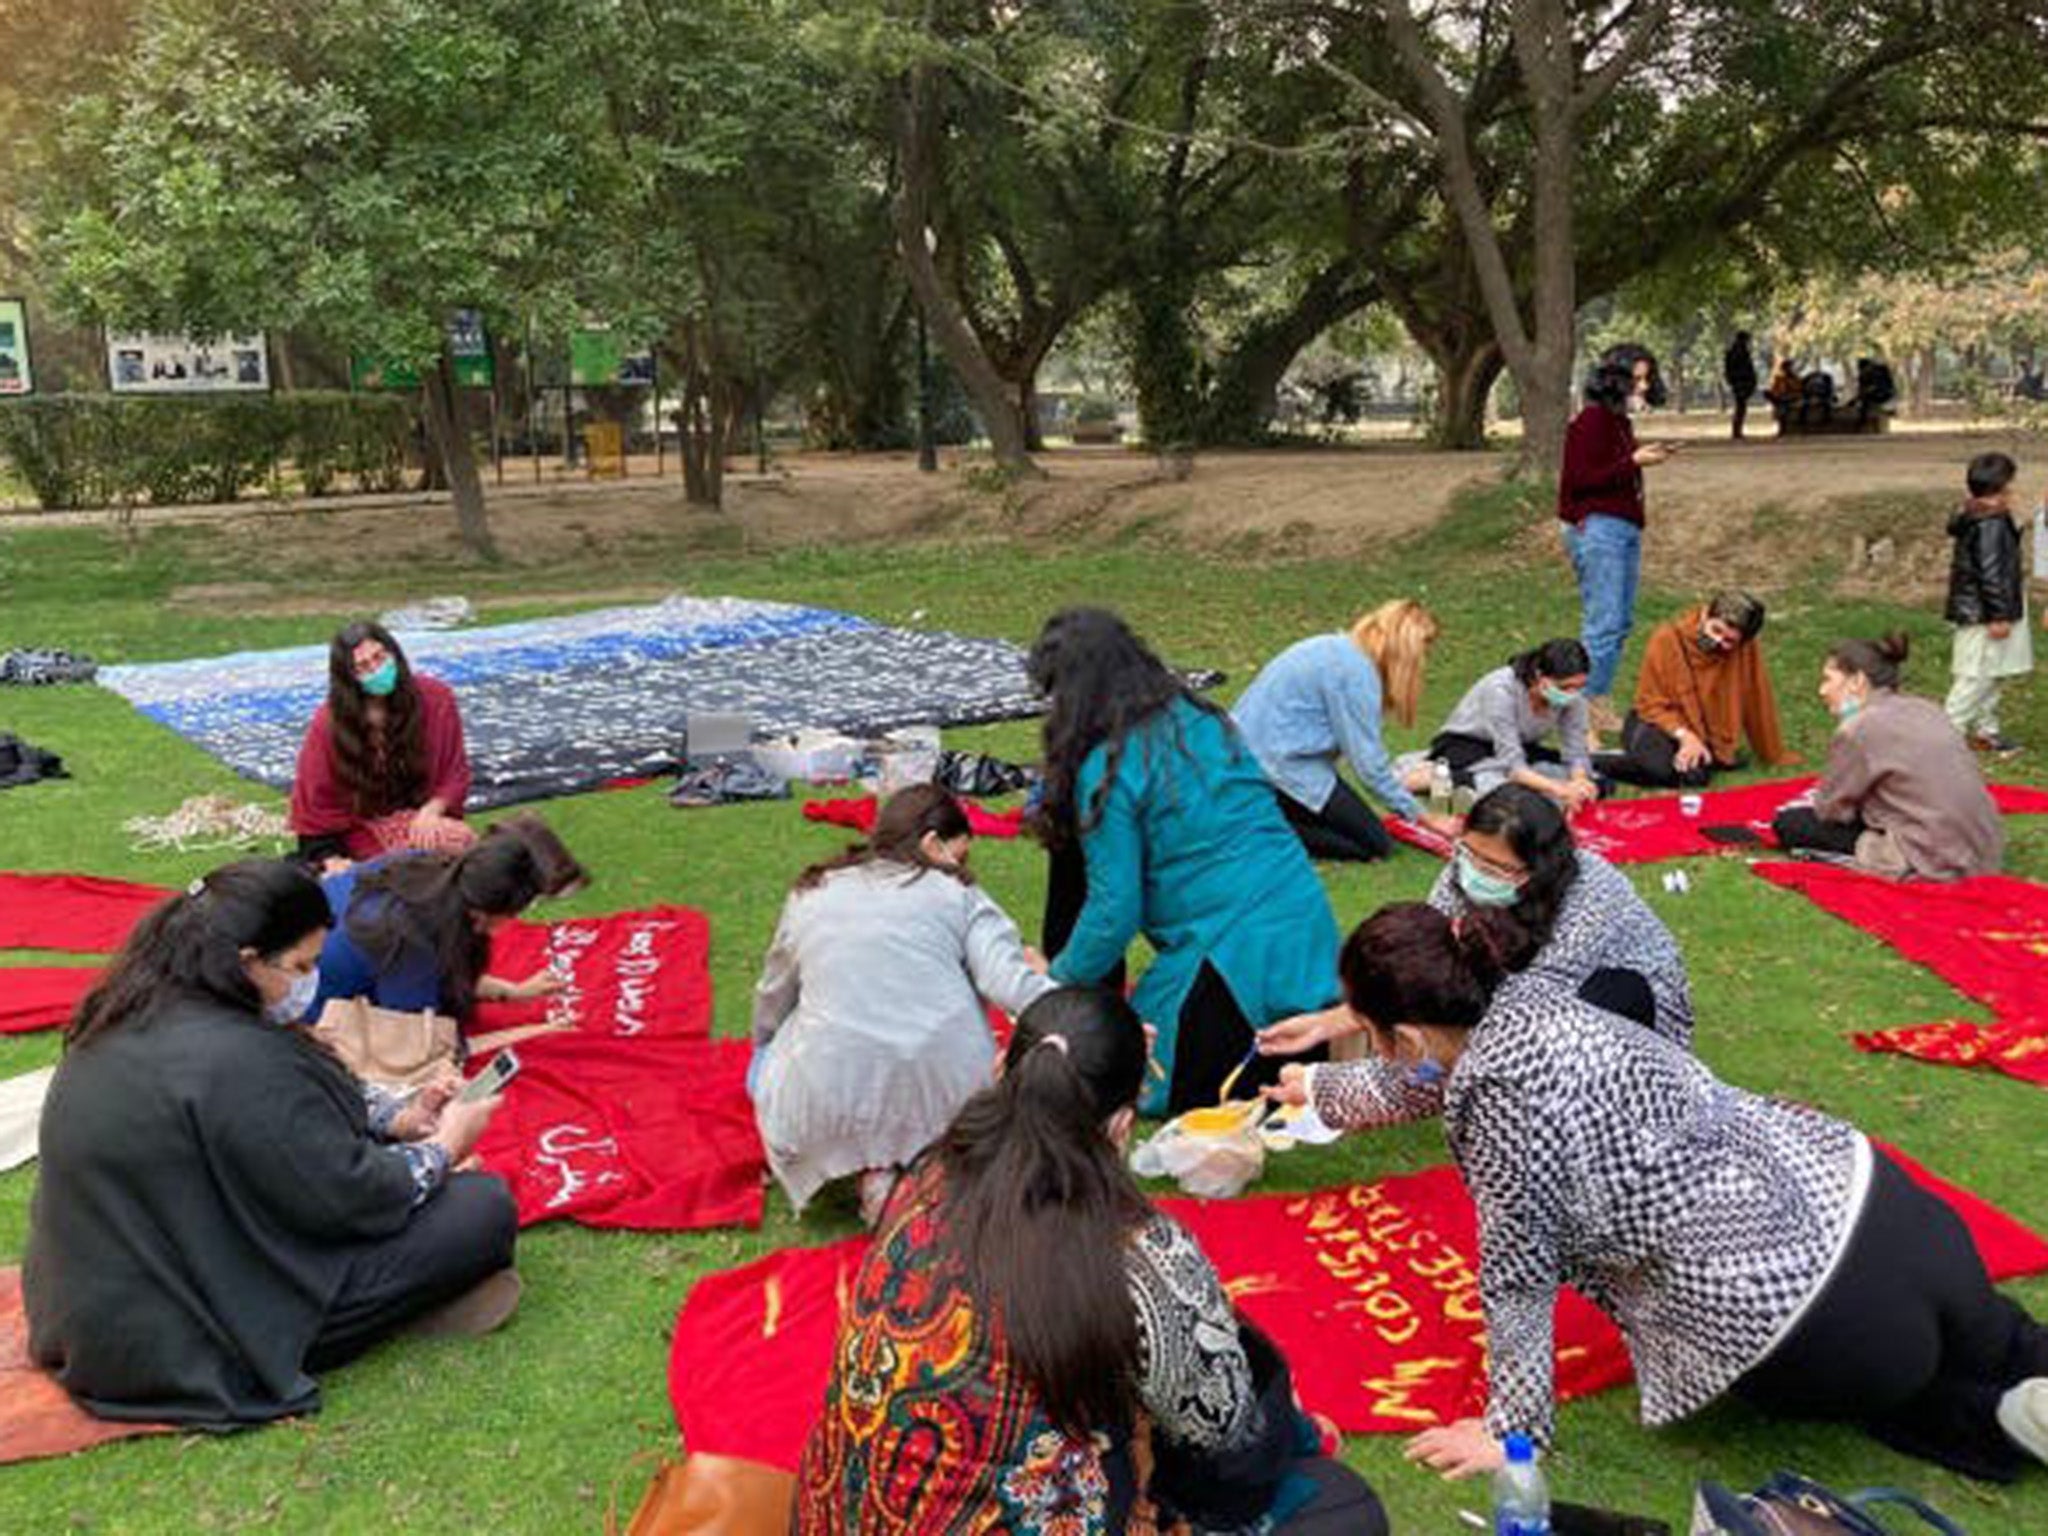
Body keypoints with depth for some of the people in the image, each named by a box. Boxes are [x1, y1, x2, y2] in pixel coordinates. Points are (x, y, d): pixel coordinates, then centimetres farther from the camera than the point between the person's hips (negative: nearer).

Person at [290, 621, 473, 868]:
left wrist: (431, 810, -14)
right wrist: (331, 859, -12)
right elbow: (316, 799, -2)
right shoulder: (330, 723, -7)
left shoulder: (435, 699, -3)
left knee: (462, 838, -31)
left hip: (420, 813, 3)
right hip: (362, 827, -3)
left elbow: (455, 771, 4)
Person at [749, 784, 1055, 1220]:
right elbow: (1008, 980, -9)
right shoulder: (957, 894, 7)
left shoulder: (810, 895, 14)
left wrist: (765, 1049, 44)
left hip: (832, 1100, 0)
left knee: (765, 1068, 30)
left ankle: (873, 1173, 6)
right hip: (947, 1095, 1)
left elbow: (772, 1002, 25)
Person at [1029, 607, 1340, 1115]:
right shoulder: (1203, 720, 12)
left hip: (1243, 954, -8)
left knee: (1138, 1087, 7)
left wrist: (1059, 980, 7)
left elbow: (1115, 910, -11)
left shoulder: (1109, 768, -12)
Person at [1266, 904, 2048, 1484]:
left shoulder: (1497, 1099, -22)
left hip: (1809, 1311, -8)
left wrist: (1512, 1432, 0)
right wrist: (1317, 1085, 39)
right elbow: (1427, 1080, 24)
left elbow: (1517, 1279, -13)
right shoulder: (1522, 998, 4)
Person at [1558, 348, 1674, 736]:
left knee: (1621, 622, 9)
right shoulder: (1591, 421, -9)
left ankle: (1599, 703, 16)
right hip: (1597, 528, -10)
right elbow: (1580, 480, -16)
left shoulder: (1620, 422, 17)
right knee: (1603, 623, -12)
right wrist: (1633, 461, -18)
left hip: (1626, 528, 10)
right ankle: (1583, 708, -8)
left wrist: (1648, 457, 12)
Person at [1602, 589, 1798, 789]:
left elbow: (1758, 703, 0)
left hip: (1705, 736, 2)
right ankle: (1593, 762, -15)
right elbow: (1651, 705, -10)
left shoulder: (1748, 651, -12)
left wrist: (1774, 756, 10)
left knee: (1694, 776, -34)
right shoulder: (1667, 638, -14)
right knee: (1660, 767, -38)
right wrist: (1684, 735, -24)